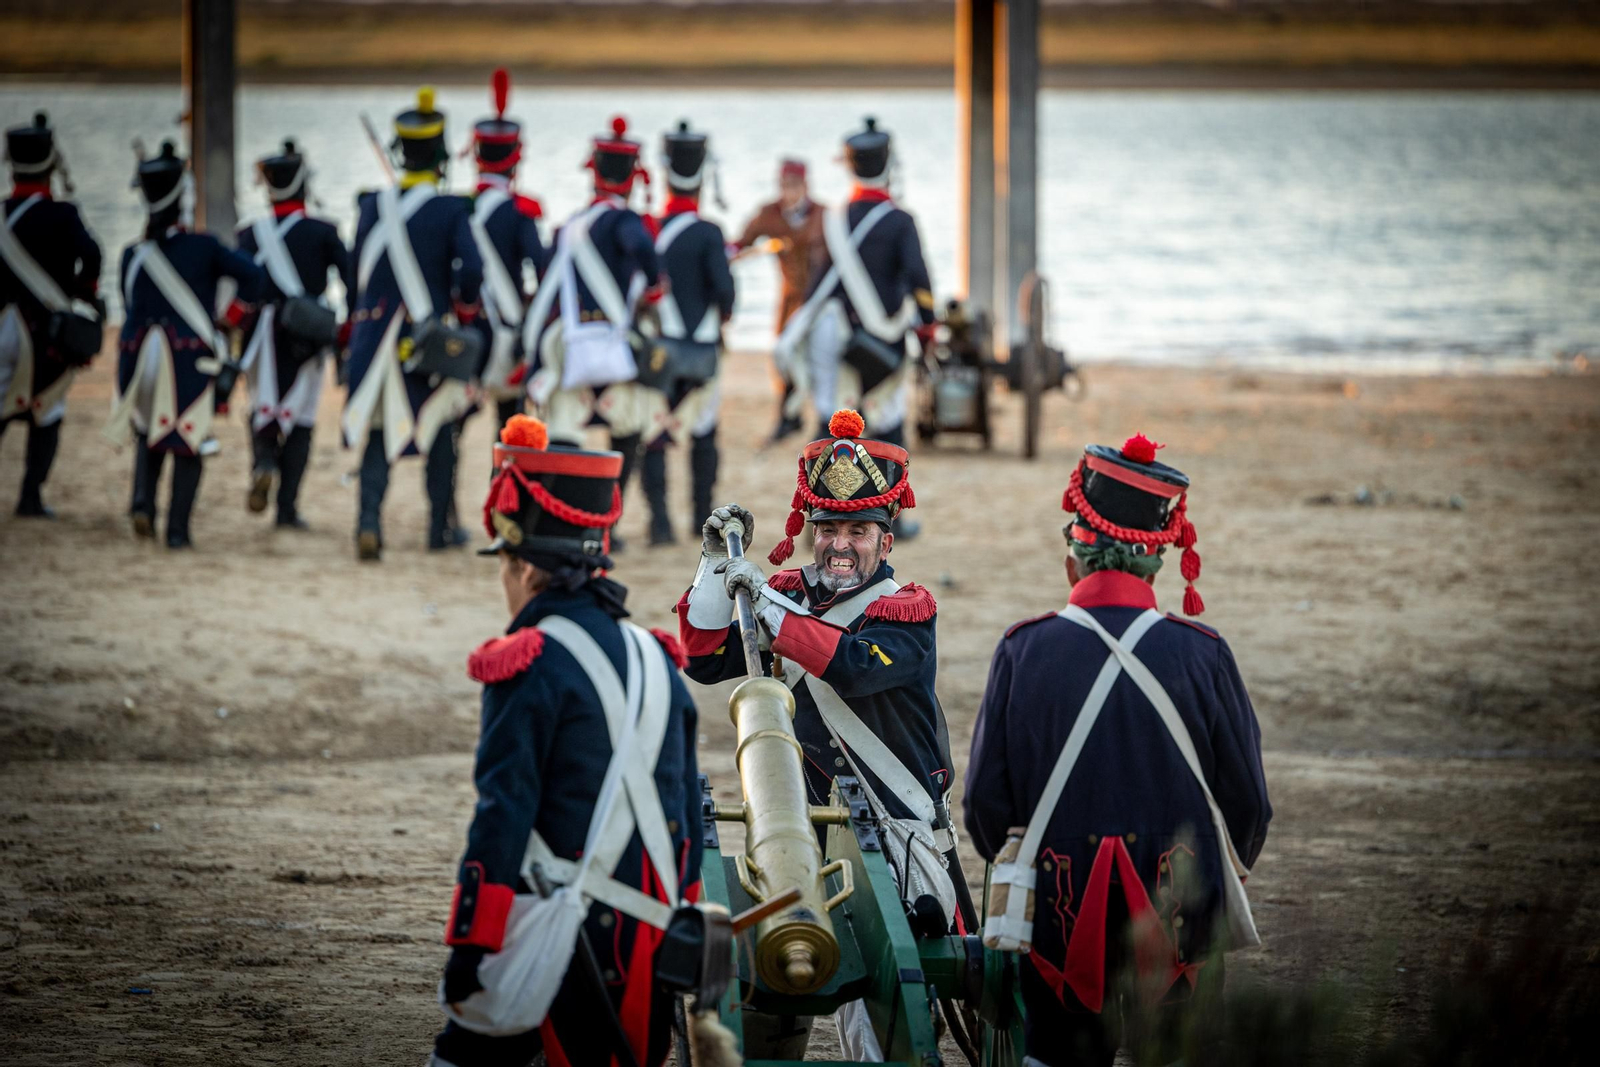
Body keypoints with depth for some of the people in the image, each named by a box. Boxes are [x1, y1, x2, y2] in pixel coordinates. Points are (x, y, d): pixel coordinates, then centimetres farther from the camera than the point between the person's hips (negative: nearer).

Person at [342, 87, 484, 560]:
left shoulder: (372, 206, 0)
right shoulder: (451, 211, -10)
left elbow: (358, 266, 8)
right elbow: (471, 271, -18)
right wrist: (464, 311, 1)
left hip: (375, 334, 2)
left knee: (377, 432, 5)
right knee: (440, 429, 15)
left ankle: (369, 520, -14)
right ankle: (441, 526, 23)